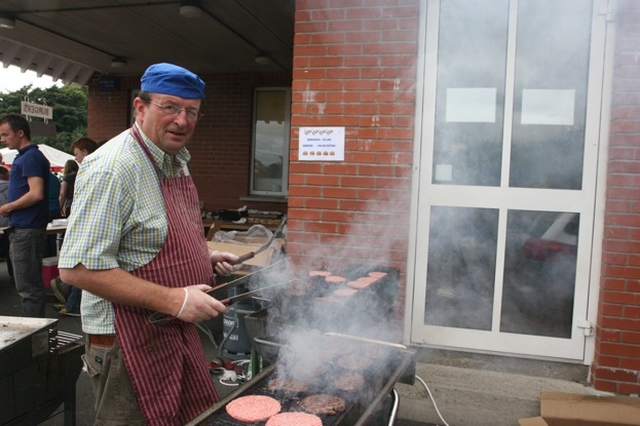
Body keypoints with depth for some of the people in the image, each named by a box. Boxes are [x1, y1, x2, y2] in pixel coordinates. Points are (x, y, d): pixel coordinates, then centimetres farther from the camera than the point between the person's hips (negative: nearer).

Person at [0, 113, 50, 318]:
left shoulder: (32, 157, -14)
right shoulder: (24, 157, 17)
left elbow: (36, 194, -23)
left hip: (27, 230, -10)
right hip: (22, 229, 10)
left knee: (28, 286, -5)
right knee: (29, 284, 15)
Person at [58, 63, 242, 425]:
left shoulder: (176, 162, 7)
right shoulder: (112, 168, -22)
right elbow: (77, 268, -26)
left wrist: (205, 258, 5)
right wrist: (172, 300, -28)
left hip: (179, 332, 9)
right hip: (131, 341, -8)